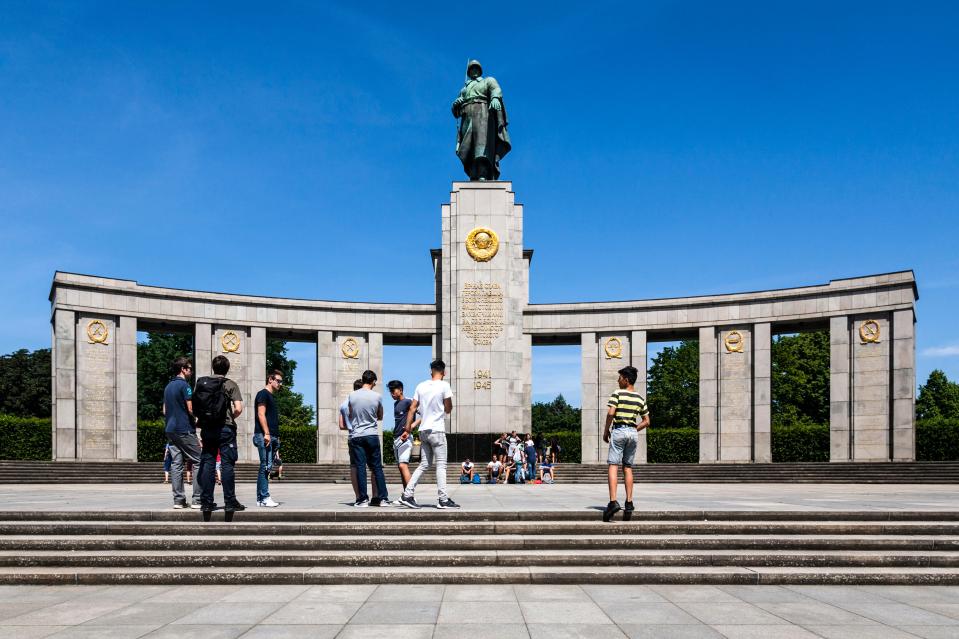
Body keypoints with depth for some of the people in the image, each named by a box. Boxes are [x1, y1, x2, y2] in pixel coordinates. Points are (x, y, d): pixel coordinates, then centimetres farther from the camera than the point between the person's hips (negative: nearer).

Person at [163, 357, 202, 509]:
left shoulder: (168, 386, 16)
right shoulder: (184, 385, -10)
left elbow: (164, 410, 20)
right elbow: (191, 409, -15)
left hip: (170, 430, 8)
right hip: (185, 430, -8)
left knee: (176, 464, 6)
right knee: (199, 462, -3)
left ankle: (178, 500, 4)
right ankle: (197, 499, -7)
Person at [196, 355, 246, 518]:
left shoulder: (201, 383, 8)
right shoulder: (230, 384, -4)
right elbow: (238, 409, -11)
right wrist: (231, 418, 7)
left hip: (207, 429, 4)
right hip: (225, 428, -4)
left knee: (207, 464, 7)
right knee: (227, 464, -2)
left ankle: (206, 501, 9)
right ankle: (230, 501, -2)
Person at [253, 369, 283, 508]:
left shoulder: (271, 397, 24)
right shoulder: (263, 394, -4)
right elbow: (261, 414, -13)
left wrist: (276, 437, 20)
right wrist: (266, 433, -19)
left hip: (271, 437, 9)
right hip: (264, 436, -9)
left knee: (266, 468, 8)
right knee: (266, 466, -11)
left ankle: (261, 498, 10)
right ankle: (264, 498, -11)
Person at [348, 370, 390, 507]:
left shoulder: (352, 395, -2)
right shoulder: (377, 397, -4)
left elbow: (350, 415, 12)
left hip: (356, 435, 0)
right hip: (372, 435, 0)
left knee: (360, 467, 1)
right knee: (377, 467, 7)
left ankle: (363, 499, 0)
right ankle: (382, 497, 7)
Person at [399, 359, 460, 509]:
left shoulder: (421, 386, 7)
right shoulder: (444, 385, -8)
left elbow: (412, 408, 6)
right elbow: (448, 409, -4)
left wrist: (408, 429, 10)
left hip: (423, 430, 6)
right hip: (437, 429, -6)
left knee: (424, 465, 12)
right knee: (441, 465, -1)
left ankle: (407, 495, 7)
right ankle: (443, 500, -2)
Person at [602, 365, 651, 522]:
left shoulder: (617, 394, -5)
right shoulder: (640, 398, 11)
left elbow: (610, 413, -16)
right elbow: (646, 421, 12)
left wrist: (606, 431, -5)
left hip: (619, 431, -5)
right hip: (633, 432, 5)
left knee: (613, 466, -8)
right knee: (628, 468, 11)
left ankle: (613, 501, -21)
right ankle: (629, 503, 7)